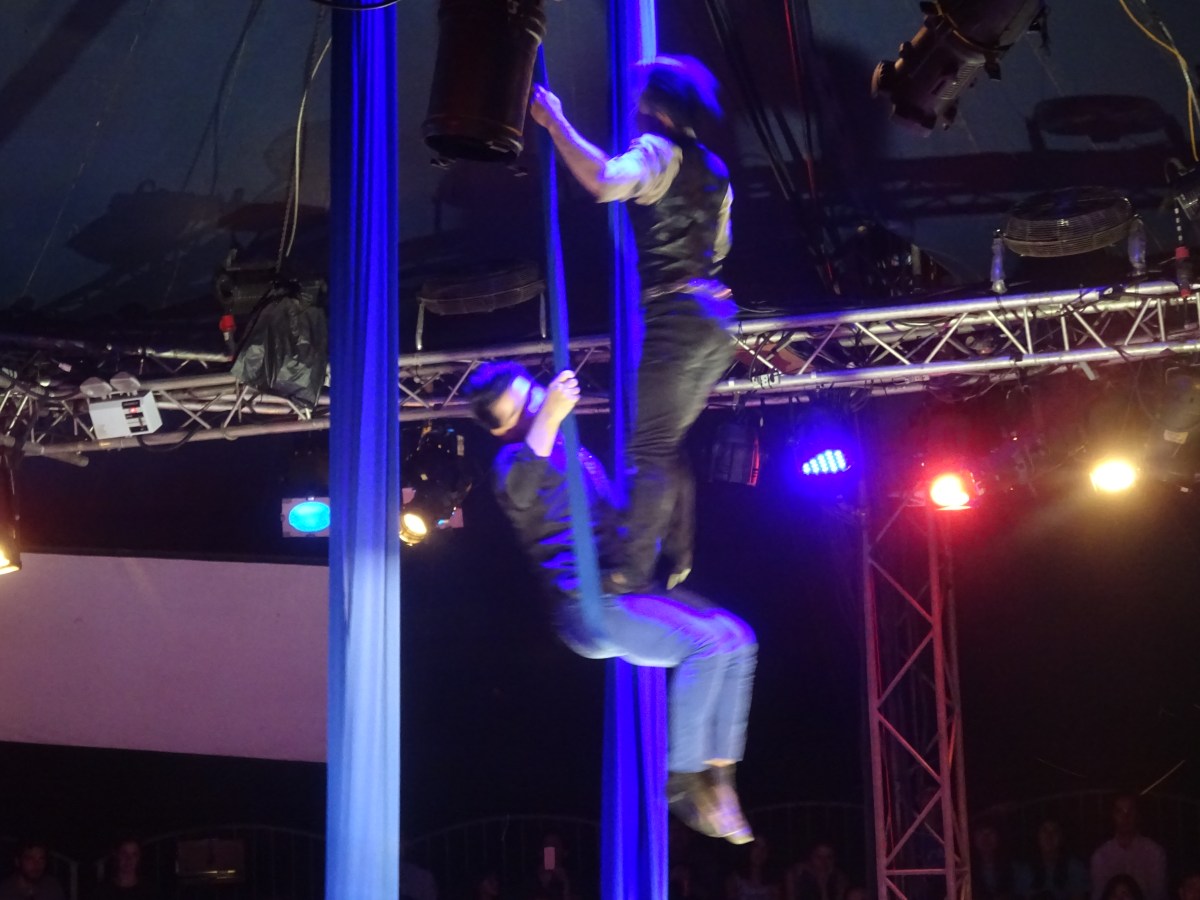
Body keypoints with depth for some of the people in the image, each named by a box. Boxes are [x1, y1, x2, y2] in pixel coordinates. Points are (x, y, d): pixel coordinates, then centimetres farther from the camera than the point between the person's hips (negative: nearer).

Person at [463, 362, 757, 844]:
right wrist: (549, 417, -40)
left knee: (736, 638, -2)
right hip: (588, 605, -9)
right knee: (703, 642, -24)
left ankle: (716, 773, -2)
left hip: (623, 584, 9)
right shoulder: (516, 457, -5)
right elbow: (517, 491, -33)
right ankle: (682, 780, -16)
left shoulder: (572, 451, 22)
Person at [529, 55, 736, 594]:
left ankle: (632, 570, -9)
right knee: (669, 445, 17)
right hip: (713, 319, 9)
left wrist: (555, 123, -20)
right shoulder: (713, 170, 19)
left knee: (649, 448, -8)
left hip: (675, 318, -9)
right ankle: (676, 562, 19)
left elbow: (605, 182, -29)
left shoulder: (659, 151, -8)